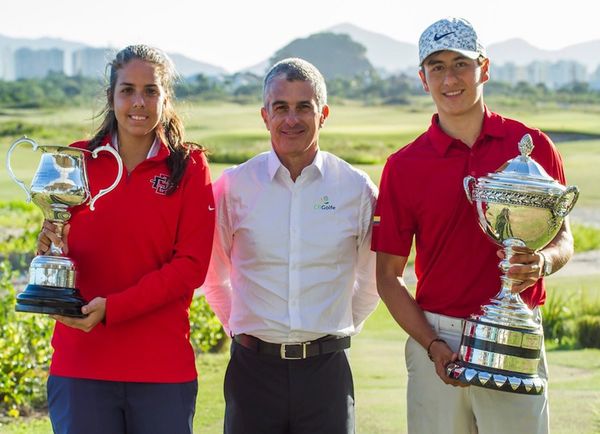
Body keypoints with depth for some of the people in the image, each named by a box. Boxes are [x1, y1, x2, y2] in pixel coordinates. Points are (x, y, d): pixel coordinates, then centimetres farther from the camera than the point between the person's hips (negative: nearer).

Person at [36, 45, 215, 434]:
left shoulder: (189, 167, 0)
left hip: (162, 367, -1)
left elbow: (191, 264, -6)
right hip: (81, 365, 1)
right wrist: (51, 249, -15)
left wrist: (112, 307, -16)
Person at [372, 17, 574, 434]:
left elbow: (563, 237, 10)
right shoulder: (404, 166, 1)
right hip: (437, 340, 0)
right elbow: (389, 275, 3)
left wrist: (541, 262, -14)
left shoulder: (532, 146, 2)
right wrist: (432, 345, -10)